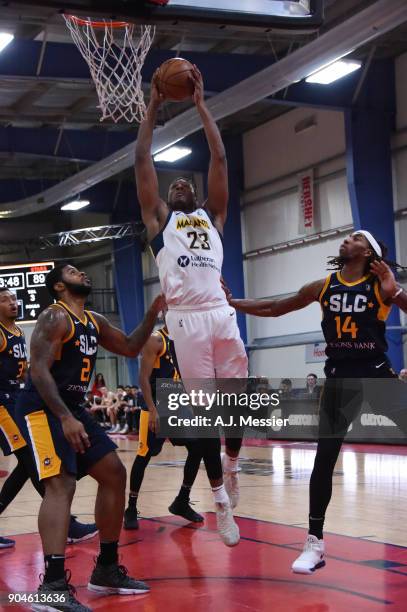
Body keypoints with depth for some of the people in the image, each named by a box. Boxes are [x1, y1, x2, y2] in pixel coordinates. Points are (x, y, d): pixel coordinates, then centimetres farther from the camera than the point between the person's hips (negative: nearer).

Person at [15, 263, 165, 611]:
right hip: (42, 408, -10)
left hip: (72, 408, 10)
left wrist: (153, 312, 10)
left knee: (114, 473, 9)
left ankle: (106, 570, 17)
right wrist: (65, 418, -29)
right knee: (62, 483, -24)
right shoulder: (55, 318, -12)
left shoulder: (95, 322, 15)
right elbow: (39, 370, -21)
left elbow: (131, 348, 23)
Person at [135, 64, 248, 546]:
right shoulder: (158, 218, 17)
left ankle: (232, 465, 30)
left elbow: (219, 158, 15)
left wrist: (200, 105, 15)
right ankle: (220, 498, 6)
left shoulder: (213, 215, 21)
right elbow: (142, 160, 11)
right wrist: (153, 106, 14)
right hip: (186, 319, -2)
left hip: (221, 314, 3)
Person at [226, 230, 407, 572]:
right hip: (340, 377, 3)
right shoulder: (323, 287, 4)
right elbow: (273, 309, 12)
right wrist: (231, 303, 8)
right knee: (324, 459, -1)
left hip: (377, 373, -2)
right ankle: (315, 544, 5)